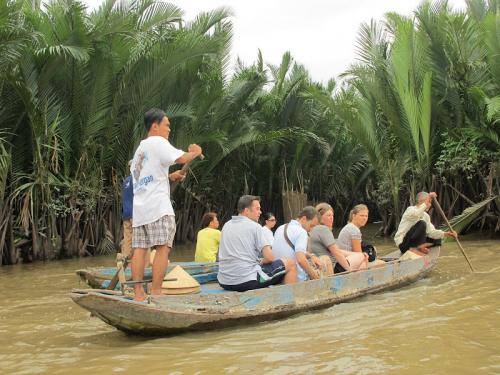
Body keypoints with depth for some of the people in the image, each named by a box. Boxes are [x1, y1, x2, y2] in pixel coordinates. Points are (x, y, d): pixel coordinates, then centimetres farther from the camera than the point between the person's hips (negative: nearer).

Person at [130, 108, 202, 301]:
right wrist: (195, 152, 6)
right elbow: (182, 158, -14)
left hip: (139, 206, 9)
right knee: (163, 247, -11)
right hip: (158, 206, -9)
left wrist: (169, 177, 22)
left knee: (139, 249, 3)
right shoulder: (158, 142, -3)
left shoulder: (140, 148, 25)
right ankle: (155, 293, -17)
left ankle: (138, 293, 2)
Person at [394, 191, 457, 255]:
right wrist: (426, 202, -34)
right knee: (422, 224, -27)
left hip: (413, 242, 9)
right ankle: (413, 249, -22)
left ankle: (420, 246, -15)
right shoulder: (410, 209, -12)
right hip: (403, 243, -9)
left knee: (437, 240, 6)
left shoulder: (426, 216, 12)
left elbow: (431, 232, 3)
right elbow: (415, 215, -38)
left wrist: (445, 234, -11)